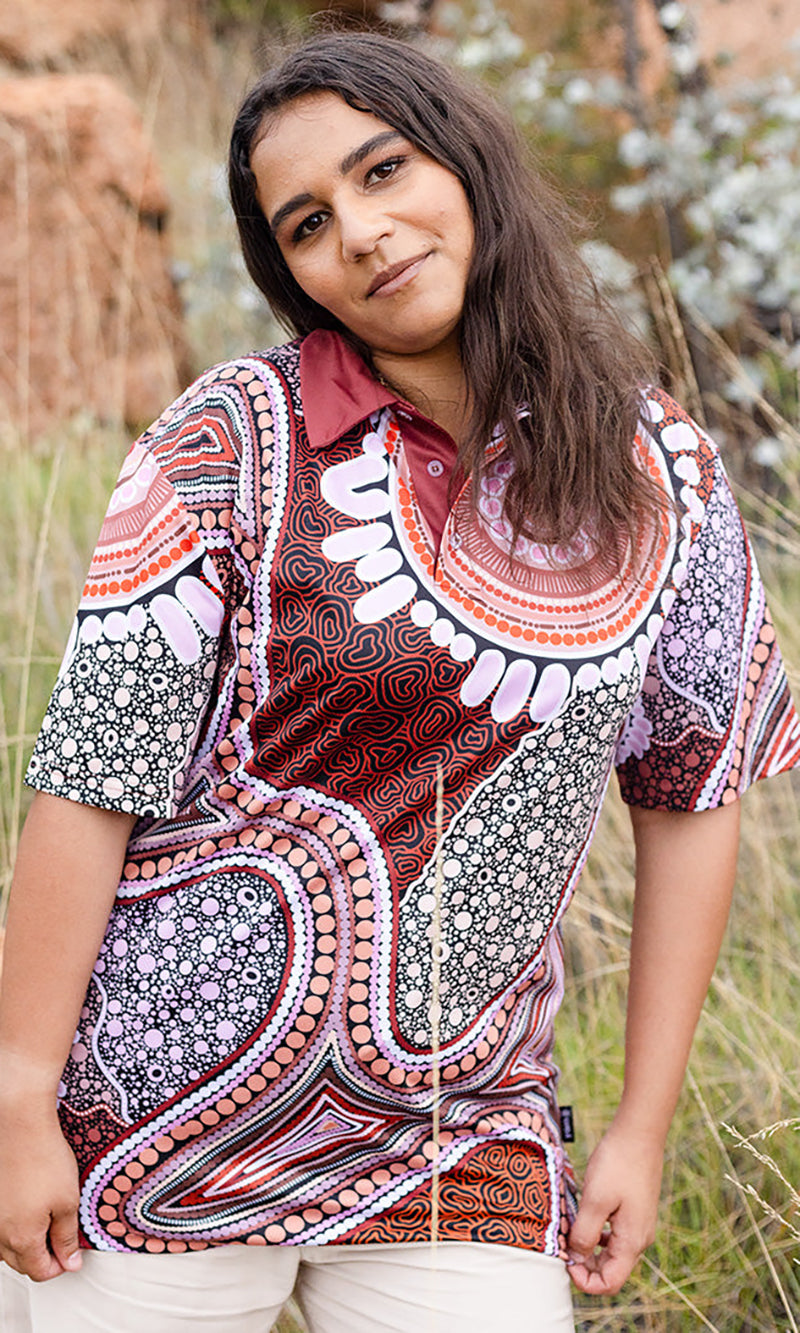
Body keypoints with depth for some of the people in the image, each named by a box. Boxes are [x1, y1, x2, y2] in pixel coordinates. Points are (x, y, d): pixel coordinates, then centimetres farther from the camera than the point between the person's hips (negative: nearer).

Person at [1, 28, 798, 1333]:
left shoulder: (661, 474, 1)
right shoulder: (234, 443, -8)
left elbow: (691, 796, 6)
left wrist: (644, 1125, 5)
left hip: (461, 1156, 2)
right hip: (172, 1111, -2)